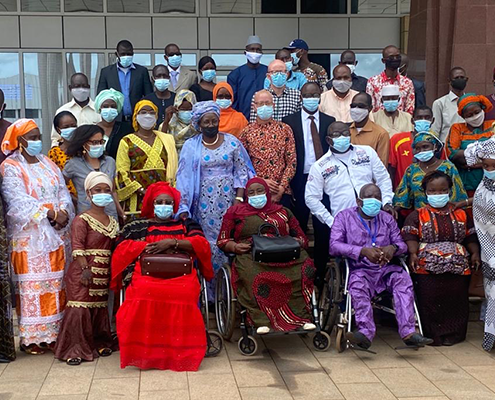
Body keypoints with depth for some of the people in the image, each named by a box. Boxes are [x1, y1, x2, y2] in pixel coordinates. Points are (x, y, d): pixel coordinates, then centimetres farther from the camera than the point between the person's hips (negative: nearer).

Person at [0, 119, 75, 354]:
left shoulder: (48, 164, 15)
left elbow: (63, 192, 8)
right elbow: (19, 201, -15)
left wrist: (63, 211, -12)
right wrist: (51, 213, -20)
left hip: (56, 236, 6)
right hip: (29, 237, -6)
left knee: (56, 284, 7)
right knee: (32, 286, -4)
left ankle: (53, 332, 15)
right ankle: (30, 337, 4)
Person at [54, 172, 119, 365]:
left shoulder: (112, 222, 13)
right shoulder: (82, 220, -8)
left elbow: (114, 247, 15)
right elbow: (77, 247, -16)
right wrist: (85, 269, -22)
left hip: (103, 274, 6)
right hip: (83, 273, -6)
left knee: (100, 307, 13)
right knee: (80, 308, -8)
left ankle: (99, 343, 27)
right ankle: (74, 349, -1)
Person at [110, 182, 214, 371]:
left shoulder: (186, 224, 28)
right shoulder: (139, 226, 26)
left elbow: (201, 244, 9)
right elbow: (121, 248, 11)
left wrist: (172, 242, -5)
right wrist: (147, 246, -2)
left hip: (181, 274, 0)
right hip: (148, 273, 0)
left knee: (184, 293, -38)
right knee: (144, 292, -38)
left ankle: (180, 352, -23)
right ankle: (143, 351, -24)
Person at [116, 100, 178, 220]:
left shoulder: (167, 140, 16)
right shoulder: (127, 142, 5)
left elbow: (174, 169, 14)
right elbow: (122, 172, -3)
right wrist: (142, 191, -12)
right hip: (137, 200, -3)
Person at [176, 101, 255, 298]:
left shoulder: (231, 142, 5)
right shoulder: (191, 146, 4)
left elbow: (242, 171, 5)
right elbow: (184, 177, 0)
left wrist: (239, 198, -7)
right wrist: (183, 208, -8)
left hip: (228, 199, 0)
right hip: (204, 202, 0)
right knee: (207, 244, -1)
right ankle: (209, 293, 9)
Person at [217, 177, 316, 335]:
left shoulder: (283, 212, 26)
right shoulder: (235, 212, 22)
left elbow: (302, 238, 23)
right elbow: (222, 240, 17)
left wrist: (298, 242, -1)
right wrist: (235, 247, -4)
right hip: (250, 255, -1)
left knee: (304, 268, -30)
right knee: (253, 275, -38)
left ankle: (302, 318, -30)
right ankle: (262, 321, -42)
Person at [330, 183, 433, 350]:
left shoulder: (387, 219, 23)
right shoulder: (344, 217, 9)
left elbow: (402, 244, 15)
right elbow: (334, 246, -5)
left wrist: (393, 248, -13)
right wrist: (363, 251, -19)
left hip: (385, 269, 3)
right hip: (359, 269, -3)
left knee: (403, 278, -28)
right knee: (358, 285, -36)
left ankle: (408, 331, -37)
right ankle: (365, 331, -50)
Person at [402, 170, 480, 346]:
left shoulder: (461, 214, 14)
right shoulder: (418, 215, 6)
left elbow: (471, 237, 17)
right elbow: (410, 236, -3)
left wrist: (475, 253, 2)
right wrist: (413, 253, -18)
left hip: (458, 267, 3)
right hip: (427, 267, -2)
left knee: (457, 301, 1)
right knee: (429, 301, -5)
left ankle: (453, 334, 15)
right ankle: (432, 335, 8)